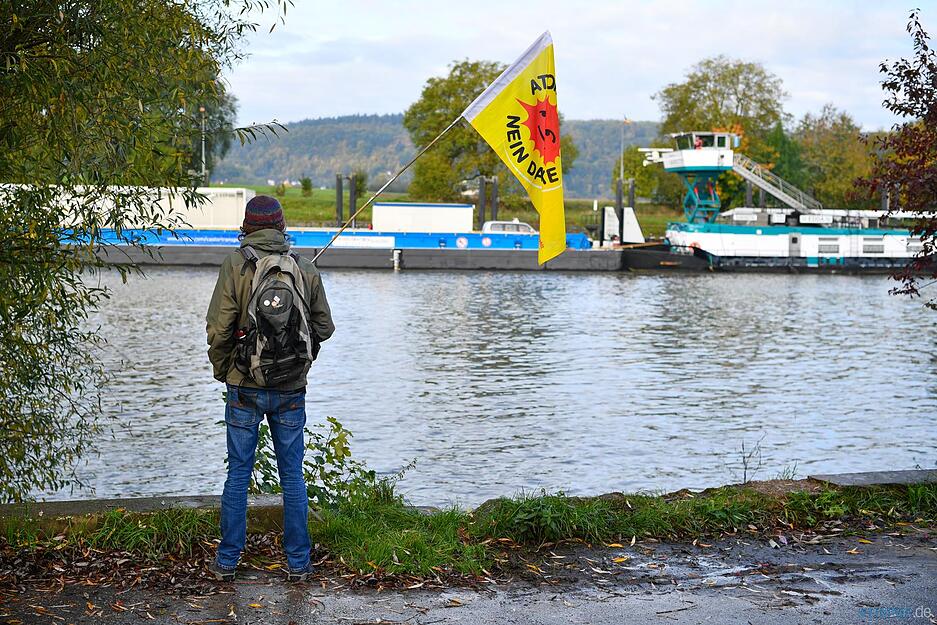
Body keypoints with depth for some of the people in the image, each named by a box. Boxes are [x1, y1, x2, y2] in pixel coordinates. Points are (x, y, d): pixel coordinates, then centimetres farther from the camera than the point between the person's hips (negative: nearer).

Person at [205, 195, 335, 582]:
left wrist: (221, 370, 6)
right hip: (291, 390, 2)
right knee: (292, 475, 10)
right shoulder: (306, 270, -1)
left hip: (245, 388, -1)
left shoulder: (236, 266, -9)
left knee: (238, 474, 8)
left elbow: (219, 329, -11)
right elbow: (324, 328, 6)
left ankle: (227, 562, 13)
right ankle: (298, 563, 14)